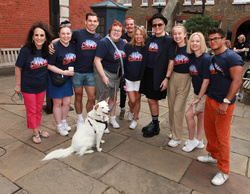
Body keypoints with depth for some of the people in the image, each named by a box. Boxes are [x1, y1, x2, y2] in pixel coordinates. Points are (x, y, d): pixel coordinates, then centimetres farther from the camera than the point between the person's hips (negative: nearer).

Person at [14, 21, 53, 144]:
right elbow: (18, 68, -11)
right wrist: (18, 85, -7)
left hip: (41, 86, 4)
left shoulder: (46, 50, -6)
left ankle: (39, 129, 35)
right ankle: (35, 133, 25)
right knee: (31, 111, 9)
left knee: (39, 109, 18)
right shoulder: (26, 50, -19)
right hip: (28, 87, -4)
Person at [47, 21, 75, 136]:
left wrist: (72, 72, 2)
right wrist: (64, 72, -18)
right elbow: (49, 65, -16)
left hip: (67, 78, 6)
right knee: (57, 103, 5)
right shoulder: (55, 47, -18)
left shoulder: (73, 45, 1)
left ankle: (64, 122, 33)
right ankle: (59, 126, 21)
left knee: (67, 102, 11)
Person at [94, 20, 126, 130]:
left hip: (116, 75, 7)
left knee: (113, 98, 15)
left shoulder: (122, 42, 5)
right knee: (103, 99, -1)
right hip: (104, 72, -6)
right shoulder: (104, 42, -16)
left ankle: (112, 118, 31)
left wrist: (121, 74, 14)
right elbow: (97, 60, -20)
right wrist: (103, 76, -24)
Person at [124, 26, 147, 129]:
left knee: (137, 99, 7)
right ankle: (131, 111, 34)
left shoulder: (145, 48, -1)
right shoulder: (127, 46, -1)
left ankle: (135, 120, 25)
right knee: (132, 100, -1)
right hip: (128, 77, 0)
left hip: (140, 78, 0)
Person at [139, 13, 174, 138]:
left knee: (152, 100, -1)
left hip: (158, 75, -6)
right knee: (151, 100, 12)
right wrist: (143, 74, 9)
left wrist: (167, 78, -16)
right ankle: (153, 123, 28)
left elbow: (171, 62, -12)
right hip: (148, 73, 6)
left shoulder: (169, 41, -8)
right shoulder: (149, 40, 13)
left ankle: (155, 127, 17)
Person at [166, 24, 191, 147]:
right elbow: (171, 64, 3)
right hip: (174, 77, 5)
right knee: (171, 107, 12)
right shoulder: (173, 47, 3)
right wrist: (167, 77, -5)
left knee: (178, 109, -4)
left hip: (185, 79, -5)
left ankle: (177, 138, 10)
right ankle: (173, 130, 33)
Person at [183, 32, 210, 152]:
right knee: (200, 115, 16)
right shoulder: (192, 56, 3)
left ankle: (192, 140, 16)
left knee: (189, 114, -4)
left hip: (205, 94, -7)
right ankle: (199, 141, 31)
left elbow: (206, 81, -20)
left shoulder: (206, 58, -20)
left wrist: (198, 98, -16)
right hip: (197, 92, 7)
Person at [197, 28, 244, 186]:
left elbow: (237, 81, -19)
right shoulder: (213, 58, 12)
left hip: (224, 103, -7)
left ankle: (224, 171, 16)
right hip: (210, 99, 8)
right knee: (209, 130, 18)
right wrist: (204, 95, 11)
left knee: (222, 137, 1)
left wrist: (226, 102, -21)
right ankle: (213, 155, 40)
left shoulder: (232, 57, -13)